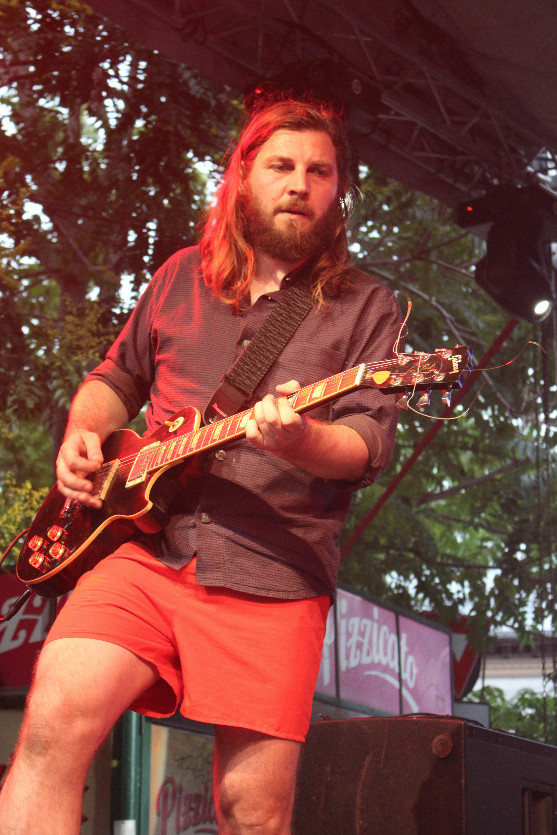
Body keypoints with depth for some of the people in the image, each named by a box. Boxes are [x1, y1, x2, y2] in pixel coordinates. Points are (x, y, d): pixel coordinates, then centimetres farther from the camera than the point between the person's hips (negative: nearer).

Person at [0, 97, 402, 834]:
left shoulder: (366, 309, 8)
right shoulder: (183, 277, 18)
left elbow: (372, 443, -3)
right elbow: (116, 377, 29)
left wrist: (299, 439, -25)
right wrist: (83, 433, 8)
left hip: (273, 579, -2)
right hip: (144, 549, 2)